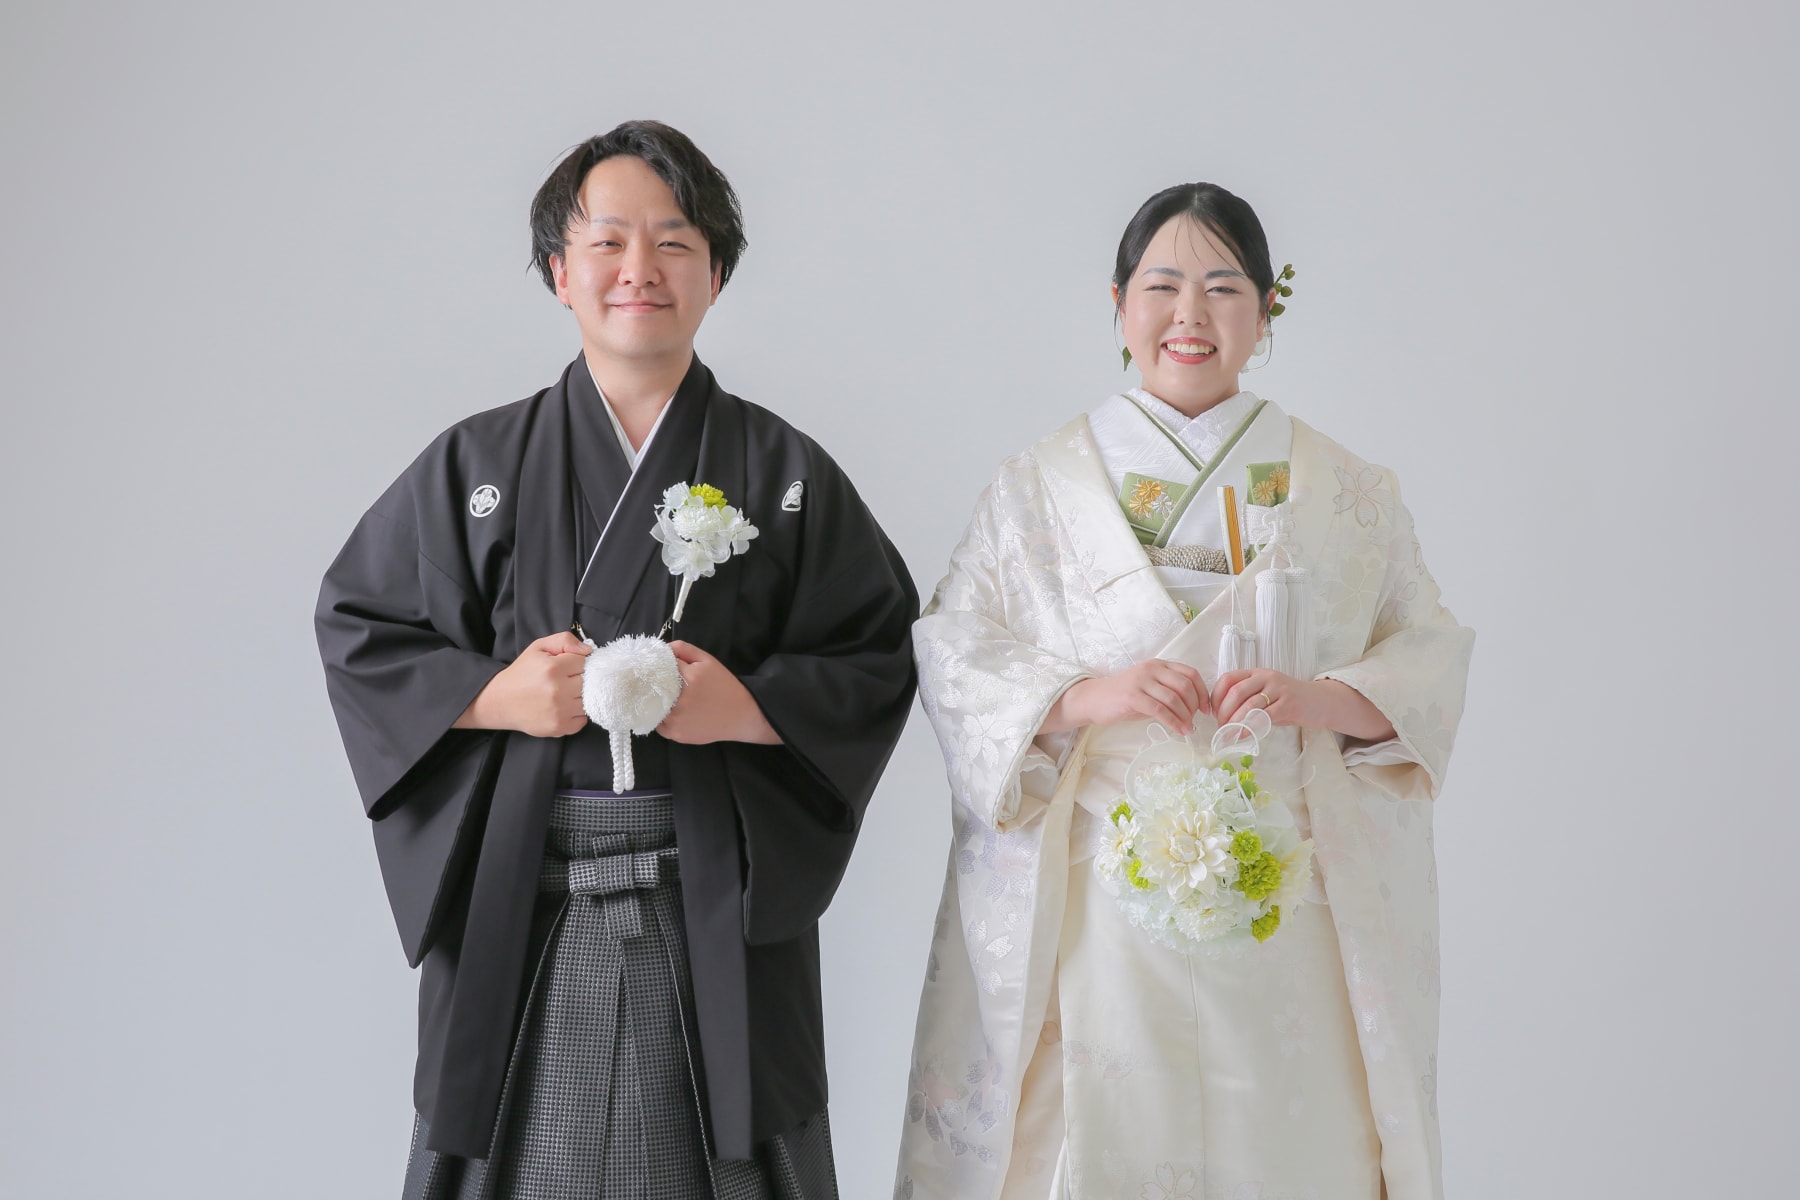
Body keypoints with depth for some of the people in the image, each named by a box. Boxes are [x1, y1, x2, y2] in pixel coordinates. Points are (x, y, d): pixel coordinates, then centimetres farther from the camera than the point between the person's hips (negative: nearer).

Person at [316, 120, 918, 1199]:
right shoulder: (479, 463, 6)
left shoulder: (785, 471, 5)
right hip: (519, 895, 1)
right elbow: (357, 627, 7)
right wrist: (492, 697, -10)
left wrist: (751, 707, -14)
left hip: (719, 897, 0)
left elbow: (877, 657, 4)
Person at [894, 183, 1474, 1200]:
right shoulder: (1038, 486, 8)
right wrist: (1090, 693, -16)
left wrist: (1318, 697, -14)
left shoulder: (1349, 493, 11)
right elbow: (955, 658, 1)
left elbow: (1430, 654, 6)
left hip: (1294, 907, 1)